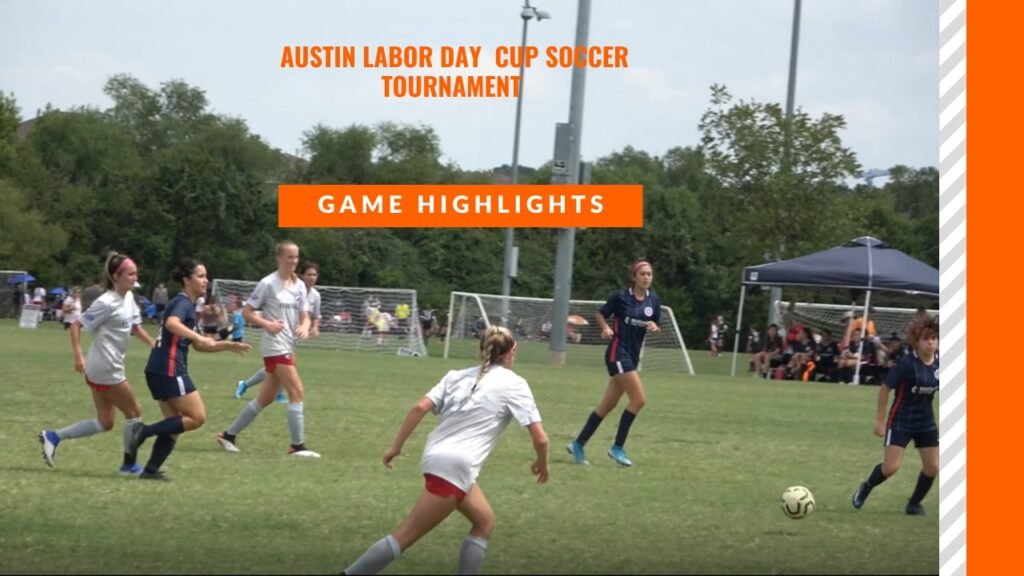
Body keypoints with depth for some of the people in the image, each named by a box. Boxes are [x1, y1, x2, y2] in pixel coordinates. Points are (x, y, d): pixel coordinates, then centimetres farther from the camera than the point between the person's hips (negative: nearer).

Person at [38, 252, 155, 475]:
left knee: (105, 423, 12)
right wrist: (78, 356, -22)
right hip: (105, 368, -9)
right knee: (134, 412, 2)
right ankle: (129, 463, 14)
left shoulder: (129, 298, 7)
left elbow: (135, 327, 20)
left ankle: (53, 437, 14)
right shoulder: (106, 303, -18)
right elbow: (76, 326, -15)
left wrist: (154, 344, 6)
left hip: (109, 367, 9)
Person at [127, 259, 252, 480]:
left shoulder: (187, 304, 22)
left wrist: (227, 346, 19)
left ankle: (151, 469, 5)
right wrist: (199, 337, -40)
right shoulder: (182, 302, -8)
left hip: (159, 371, 10)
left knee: (176, 424, 9)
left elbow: (198, 345, 28)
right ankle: (145, 431, -11)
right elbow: (172, 323, -32)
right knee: (197, 417, -8)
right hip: (169, 370, -10)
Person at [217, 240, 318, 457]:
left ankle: (229, 435, 21)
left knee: (266, 398, 10)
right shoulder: (268, 284, -10)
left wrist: (305, 326, -10)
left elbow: (304, 316, 13)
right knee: (296, 391, -14)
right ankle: (297, 445, -9)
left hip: (288, 347, 8)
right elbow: (246, 312, -7)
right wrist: (267, 324, -21)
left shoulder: (299, 285, 10)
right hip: (274, 346, -8)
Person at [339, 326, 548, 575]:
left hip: (437, 456, 7)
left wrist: (396, 446, 7)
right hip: (455, 467, -7)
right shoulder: (514, 384, 2)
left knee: (484, 522, 20)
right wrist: (542, 463, 18)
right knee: (404, 536, -5)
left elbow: (420, 407, 3)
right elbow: (540, 438, -1)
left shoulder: (458, 376, 16)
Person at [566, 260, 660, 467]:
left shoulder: (653, 300, 6)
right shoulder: (621, 297, -9)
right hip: (618, 351, -7)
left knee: (609, 404, 9)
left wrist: (654, 327, -8)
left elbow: (656, 326, 15)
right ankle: (617, 447, -5)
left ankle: (578, 444, 18)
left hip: (633, 355, 7)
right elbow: (601, 314, 2)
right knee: (638, 399, -15)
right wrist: (606, 328, -16)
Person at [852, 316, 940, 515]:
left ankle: (914, 504, 22)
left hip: (926, 422, 5)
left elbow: (938, 390, 12)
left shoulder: (939, 362, -5)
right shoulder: (908, 363, -20)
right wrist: (880, 419, -11)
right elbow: (885, 388, -13)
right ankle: (866, 488, 20)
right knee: (891, 467, -10)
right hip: (901, 421, -5)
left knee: (932, 466, 0)